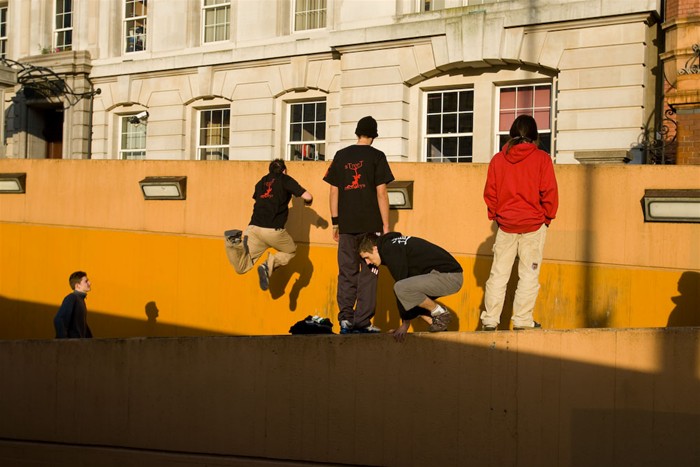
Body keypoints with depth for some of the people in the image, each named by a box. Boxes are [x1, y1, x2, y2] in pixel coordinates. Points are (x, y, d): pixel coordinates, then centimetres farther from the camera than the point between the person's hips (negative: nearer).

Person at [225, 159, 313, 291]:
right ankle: (270, 264, -5)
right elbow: (307, 197, 2)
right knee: (291, 251, 26)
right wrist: (308, 202, 26)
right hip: (273, 230, -4)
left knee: (241, 268, 9)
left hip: (253, 227, 4)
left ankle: (235, 242, -20)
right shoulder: (285, 179, 10)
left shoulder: (261, 182, 24)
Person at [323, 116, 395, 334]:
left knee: (347, 272, 10)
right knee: (368, 273, 2)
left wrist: (335, 222, 14)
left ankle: (345, 318, 7)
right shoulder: (376, 156, -1)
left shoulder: (341, 156, 8)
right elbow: (381, 193, -5)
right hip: (371, 224, -3)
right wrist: (386, 226, -2)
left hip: (346, 225, 3)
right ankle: (362, 321, -1)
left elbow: (334, 192, 8)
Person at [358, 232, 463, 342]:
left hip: (449, 276, -10)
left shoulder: (391, 250, -12)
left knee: (401, 288, -24)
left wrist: (405, 322, -7)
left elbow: (401, 280, -14)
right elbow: (405, 279, 23)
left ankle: (441, 313, -7)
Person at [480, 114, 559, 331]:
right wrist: (547, 216, 6)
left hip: (506, 224, 2)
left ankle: (490, 319, 8)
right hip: (534, 224, -2)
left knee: (498, 273, 7)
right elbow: (549, 192, -7)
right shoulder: (541, 159, -5)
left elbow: (489, 193, 3)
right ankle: (522, 320, 3)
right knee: (529, 274, 4)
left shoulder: (498, 159, 1)